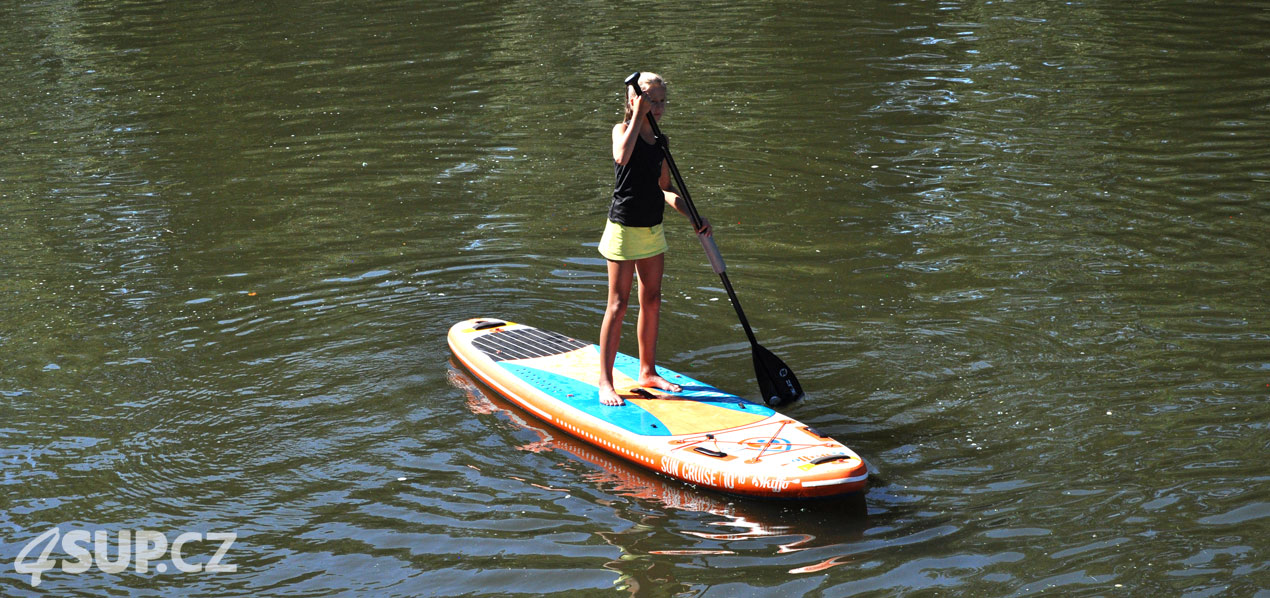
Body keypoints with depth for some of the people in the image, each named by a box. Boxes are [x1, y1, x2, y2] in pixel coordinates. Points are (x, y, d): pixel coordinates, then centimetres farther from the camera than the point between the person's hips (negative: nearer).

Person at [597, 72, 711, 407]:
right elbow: (622, 156, -35)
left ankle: (648, 372, 25)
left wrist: (692, 216, 3)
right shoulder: (622, 129, -10)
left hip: (653, 229, 7)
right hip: (625, 228, -7)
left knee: (652, 302, 12)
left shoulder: (660, 139, 8)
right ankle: (605, 381, -1)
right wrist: (638, 114, -29)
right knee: (618, 304, -6)